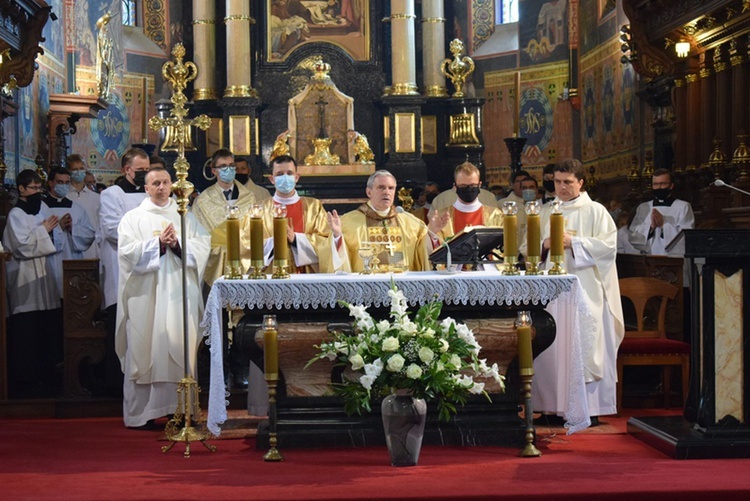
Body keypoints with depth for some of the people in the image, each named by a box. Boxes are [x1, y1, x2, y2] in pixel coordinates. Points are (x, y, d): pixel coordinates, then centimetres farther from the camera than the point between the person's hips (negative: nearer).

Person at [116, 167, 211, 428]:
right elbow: (127, 252, -5)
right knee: (145, 352, -3)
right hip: (145, 296, -2)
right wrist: (158, 243, -14)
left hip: (180, 295, 2)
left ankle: (181, 409, 6)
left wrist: (177, 244, -11)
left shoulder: (186, 217, 15)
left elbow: (203, 245, 4)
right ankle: (140, 413, 3)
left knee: (181, 350, 1)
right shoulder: (133, 218, 8)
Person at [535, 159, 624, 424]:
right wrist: (544, 244, -7)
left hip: (585, 291, -4)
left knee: (585, 346, -5)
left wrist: (573, 242, -14)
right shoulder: (544, 212, 16)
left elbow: (609, 245, -6)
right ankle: (554, 405, 9)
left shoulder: (595, 211, 4)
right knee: (552, 347, 2)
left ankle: (589, 408, -1)